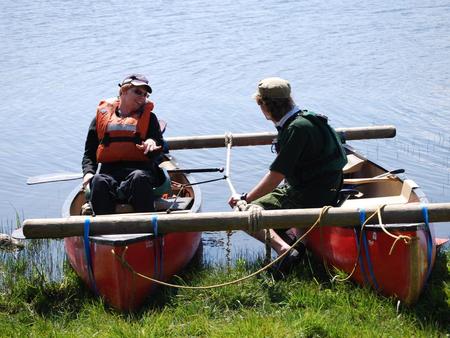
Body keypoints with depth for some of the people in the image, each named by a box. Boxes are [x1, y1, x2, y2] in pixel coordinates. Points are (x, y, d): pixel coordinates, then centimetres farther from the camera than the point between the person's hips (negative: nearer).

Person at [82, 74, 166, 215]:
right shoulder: (102, 115, 21)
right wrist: (88, 172, -2)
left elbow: (159, 146, 10)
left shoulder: (148, 117, 22)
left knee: (139, 178, -37)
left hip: (140, 168, -1)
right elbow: (89, 153, 19)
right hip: (109, 170, 1)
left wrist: (152, 142, -15)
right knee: (99, 182, -34)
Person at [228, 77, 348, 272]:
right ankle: (292, 235, 7)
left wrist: (245, 199, -11)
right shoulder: (301, 119, 8)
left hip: (311, 197, -10)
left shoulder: (298, 128, -22)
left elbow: (276, 176, -21)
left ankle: (284, 248, -25)